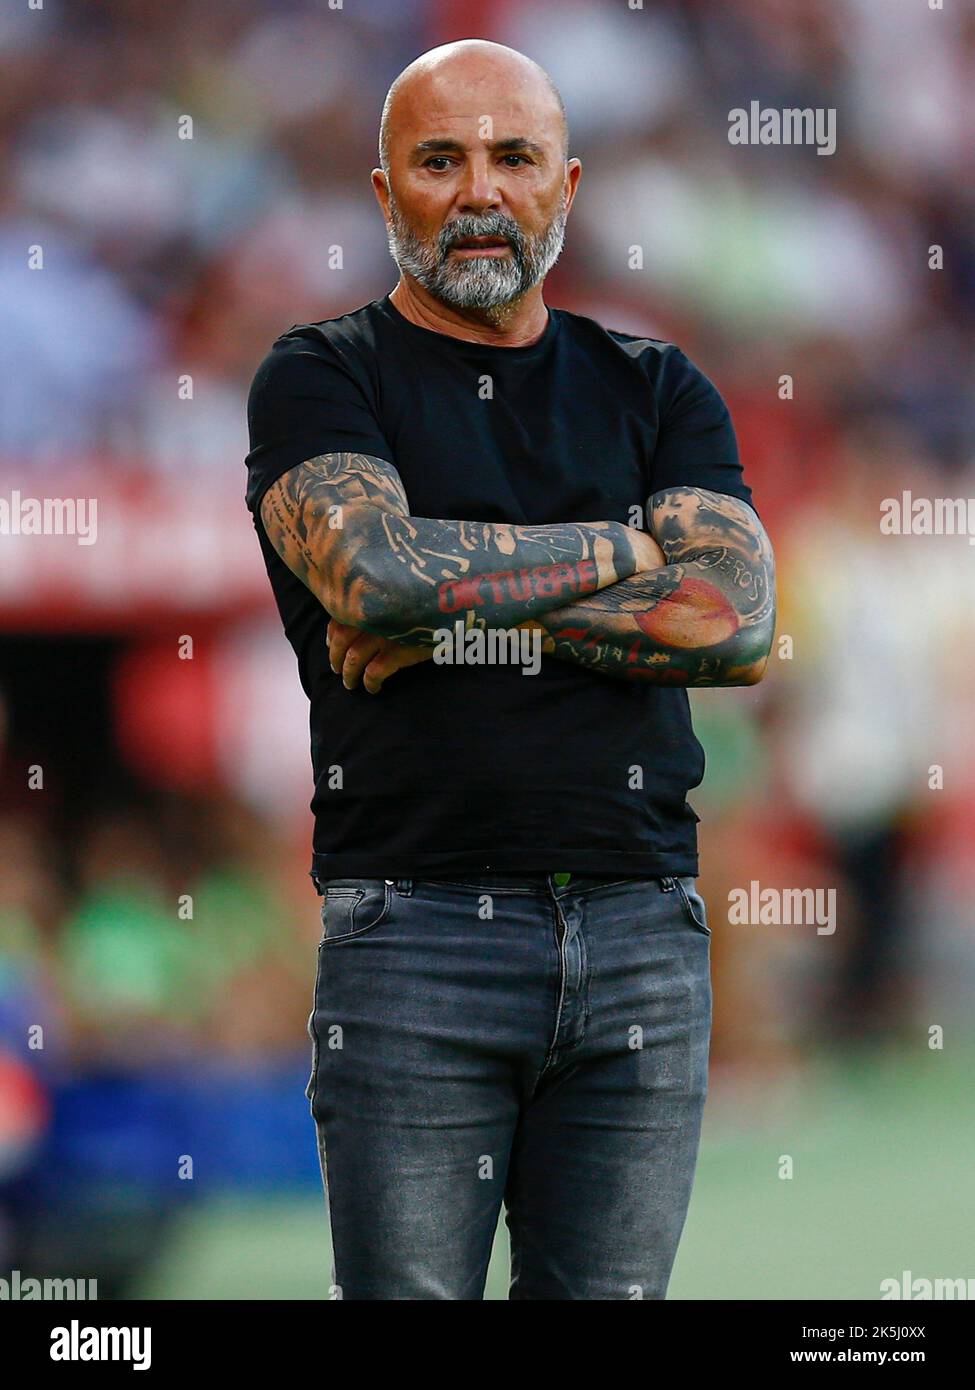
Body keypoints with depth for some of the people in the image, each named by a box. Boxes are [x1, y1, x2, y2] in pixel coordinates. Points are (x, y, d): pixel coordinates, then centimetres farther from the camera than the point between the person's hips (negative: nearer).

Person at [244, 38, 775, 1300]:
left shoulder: (657, 392, 15)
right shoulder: (320, 380, 6)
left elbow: (736, 623, -2)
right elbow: (377, 572, -15)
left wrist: (461, 615, -9)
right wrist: (625, 550, -3)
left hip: (644, 934, 3)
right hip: (415, 931, -3)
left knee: (607, 1289, 3)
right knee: (407, 1292, -6)